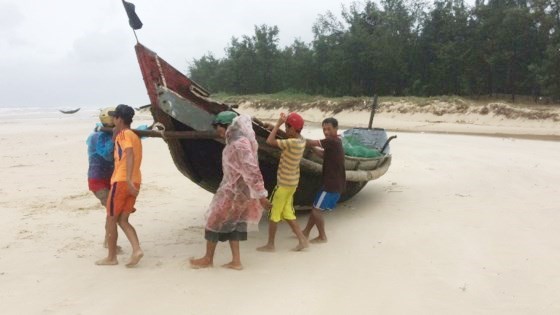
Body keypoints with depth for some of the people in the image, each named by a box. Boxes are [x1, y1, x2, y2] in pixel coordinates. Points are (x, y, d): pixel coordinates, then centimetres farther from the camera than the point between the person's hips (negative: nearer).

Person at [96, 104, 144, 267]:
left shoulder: (123, 134, -7)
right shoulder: (134, 136, 21)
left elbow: (130, 154, -24)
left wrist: (128, 180, -34)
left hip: (122, 181, -8)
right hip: (134, 182, 8)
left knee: (111, 220, 5)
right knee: (122, 220, 10)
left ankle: (111, 257, 11)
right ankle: (136, 249, -8)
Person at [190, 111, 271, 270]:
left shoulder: (239, 144, -24)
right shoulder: (235, 141, 9)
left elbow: (252, 171, -26)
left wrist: (261, 195, -25)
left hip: (234, 191, -9)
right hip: (232, 189, 9)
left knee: (215, 221, 4)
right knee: (232, 224, 13)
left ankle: (208, 259, 19)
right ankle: (236, 261, 17)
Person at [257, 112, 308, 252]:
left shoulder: (292, 143, -25)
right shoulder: (301, 140, 1)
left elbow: (270, 141, -26)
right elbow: (288, 136, 21)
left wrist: (278, 123, -19)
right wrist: (283, 122, 5)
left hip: (284, 184, -9)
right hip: (291, 183, 9)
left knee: (274, 213, 4)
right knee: (286, 213, 17)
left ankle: (270, 245, 15)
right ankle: (302, 240, 17)